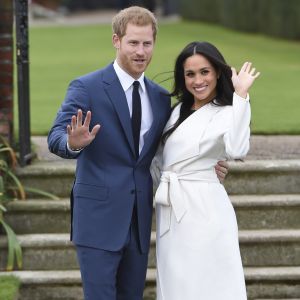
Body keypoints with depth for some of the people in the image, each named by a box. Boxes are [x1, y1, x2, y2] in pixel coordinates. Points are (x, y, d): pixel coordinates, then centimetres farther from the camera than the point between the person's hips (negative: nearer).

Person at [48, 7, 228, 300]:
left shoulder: (161, 97, 11)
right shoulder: (86, 88, -6)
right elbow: (55, 138, -14)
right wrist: (74, 143, -38)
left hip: (138, 220, 6)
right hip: (99, 218, -6)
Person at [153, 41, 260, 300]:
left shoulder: (226, 113, -9)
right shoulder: (179, 110, 13)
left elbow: (236, 150, -31)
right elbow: (160, 155, 26)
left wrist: (241, 95, -28)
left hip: (203, 208, -7)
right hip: (171, 209, 7)